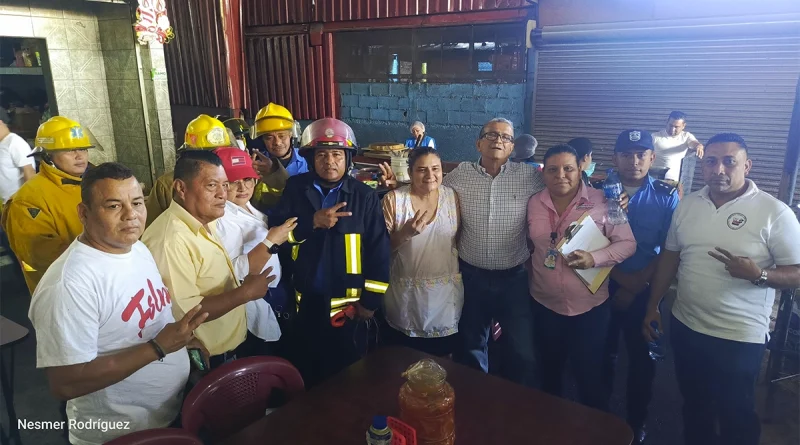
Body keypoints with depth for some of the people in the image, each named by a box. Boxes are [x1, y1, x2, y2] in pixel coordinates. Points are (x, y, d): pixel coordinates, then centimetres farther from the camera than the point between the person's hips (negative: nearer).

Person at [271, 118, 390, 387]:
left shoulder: (364, 196, -6)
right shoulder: (295, 188, 0)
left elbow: (378, 251, -7)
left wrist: (370, 300, -9)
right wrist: (312, 221, -21)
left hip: (348, 304, -2)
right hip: (306, 302, 2)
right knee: (308, 374, 21)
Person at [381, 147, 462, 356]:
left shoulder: (452, 197, -1)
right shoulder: (394, 200, -9)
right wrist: (405, 233, -25)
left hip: (446, 294, 2)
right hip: (406, 296, -2)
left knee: (442, 360, 18)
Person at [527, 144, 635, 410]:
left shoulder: (602, 201, -10)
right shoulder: (534, 204, 1)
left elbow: (627, 243, -9)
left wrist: (595, 258, -25)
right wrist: (531, 271, 3)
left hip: (589, 306, -3)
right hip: (545, 304, 3)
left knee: (588, 374, 10)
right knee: (549, 372, 20)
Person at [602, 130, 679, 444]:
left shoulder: (667, 196, -4)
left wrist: (636, 286, -12)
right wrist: (622, 279, -15)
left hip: (645, 291, 0)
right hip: (602, 286, 0)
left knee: (642, 358, 12)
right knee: (601, 354, 12)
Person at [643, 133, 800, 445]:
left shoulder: (774, 212, -13)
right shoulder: (687, 205, 2)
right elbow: (670, 257, 10)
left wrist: (758, 274, -30)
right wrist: (653, 307, 9)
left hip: (740, 338, -4)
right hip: (685, 327, 5)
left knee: (736, 418, 13)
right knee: (694, 407, 22)